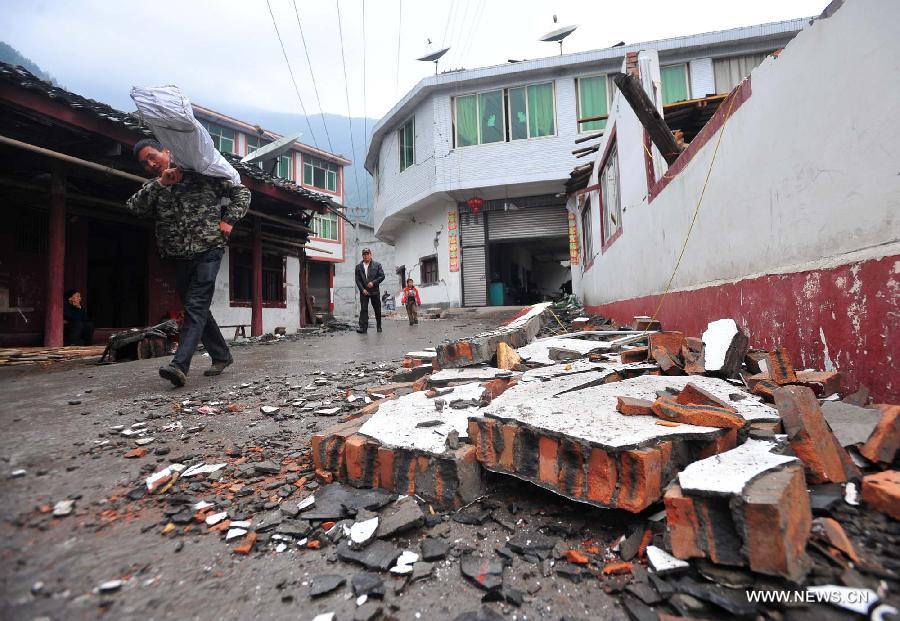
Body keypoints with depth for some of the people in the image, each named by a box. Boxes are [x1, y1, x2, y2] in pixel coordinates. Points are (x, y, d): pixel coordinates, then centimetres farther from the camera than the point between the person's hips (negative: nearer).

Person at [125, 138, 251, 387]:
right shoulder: (153, 188, 14)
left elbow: (242, 192, 5)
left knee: (196, 306, -16)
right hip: (180, 257, 6)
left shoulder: (203, 175, 4)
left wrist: (229, 220, -7)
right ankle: (222, 355, 23)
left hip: (208, 250, -6)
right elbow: (133, 207, -5)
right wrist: (160, 183, -13)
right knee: (196, 309, 10)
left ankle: (179, 365, -24)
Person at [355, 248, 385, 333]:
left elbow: (382, 276, -1)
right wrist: (362, 289, -8)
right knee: (363, 309, -7)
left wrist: (373, 282, -13)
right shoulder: (358, 266, 7)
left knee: (377, 310, 7)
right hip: (364, 292, 0)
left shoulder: (377, 265, 4)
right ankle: (363, 327, -8)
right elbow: (357, 280, 3)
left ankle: (379, 326, 22)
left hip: (375, 291, 0)